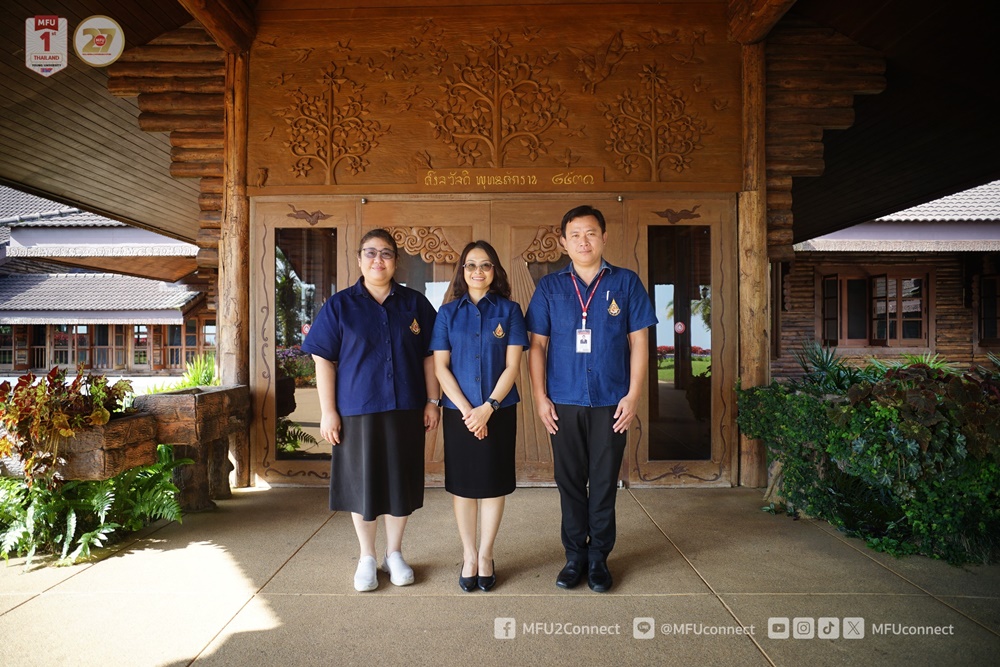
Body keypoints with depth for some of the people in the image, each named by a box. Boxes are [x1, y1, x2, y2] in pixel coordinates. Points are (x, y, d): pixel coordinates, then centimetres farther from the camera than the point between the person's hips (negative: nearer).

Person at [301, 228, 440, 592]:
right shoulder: (339, 305, 1)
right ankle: (367, 558, 28)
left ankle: (394, 553, 29)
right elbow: (323, 359, -1)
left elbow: (430, 355, 6)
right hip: (357, 410, -1)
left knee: (401, 482, 10)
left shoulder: (415, 303, 5)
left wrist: (432, 401, 1)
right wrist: (328, 411, -6)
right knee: (362, 483, 8)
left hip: (405, 410, 1)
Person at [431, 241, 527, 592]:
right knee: (463, 485, 8)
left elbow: (512, 365, -4)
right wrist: (466, 409, -11)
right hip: (459, 411, 1)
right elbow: (440, 367, -1)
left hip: (499, 411, 0)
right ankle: (468, 555, 23)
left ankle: (485, 554, 23)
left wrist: (488, 407, -13)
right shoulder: (448, 313, 4)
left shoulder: (509, 310, 1)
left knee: (494, 484, 7)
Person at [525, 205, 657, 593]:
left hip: (610, 403, -1)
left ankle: (599, 557, 23)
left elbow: (638, 343, 3)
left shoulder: (626, 283, 3)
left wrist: (633, 395, -4)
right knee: (570, 481, 9)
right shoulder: (549, 287, 5)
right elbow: (537, 345, 5)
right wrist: (540, 397, -1)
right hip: (564, 403, 1)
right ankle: (574, 556, 24)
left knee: (604, 482, 7)